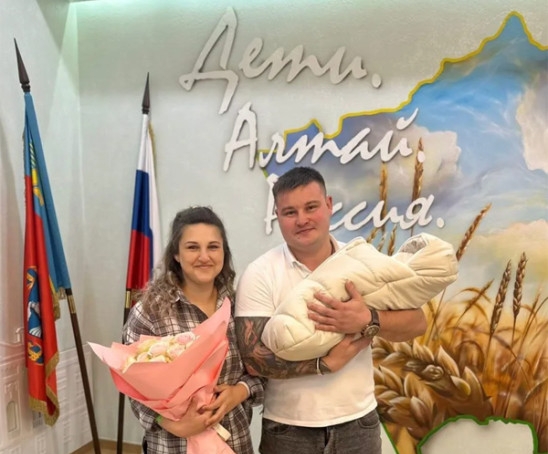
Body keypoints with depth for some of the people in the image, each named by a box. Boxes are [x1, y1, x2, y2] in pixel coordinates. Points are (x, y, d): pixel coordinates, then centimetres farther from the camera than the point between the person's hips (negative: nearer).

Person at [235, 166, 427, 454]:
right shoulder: (259, 275, -10)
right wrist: (326, 363, -21)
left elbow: (417, 323, -6)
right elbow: (253, 357, -15)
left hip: (358, 422, 2)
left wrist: (369, 321, -24)